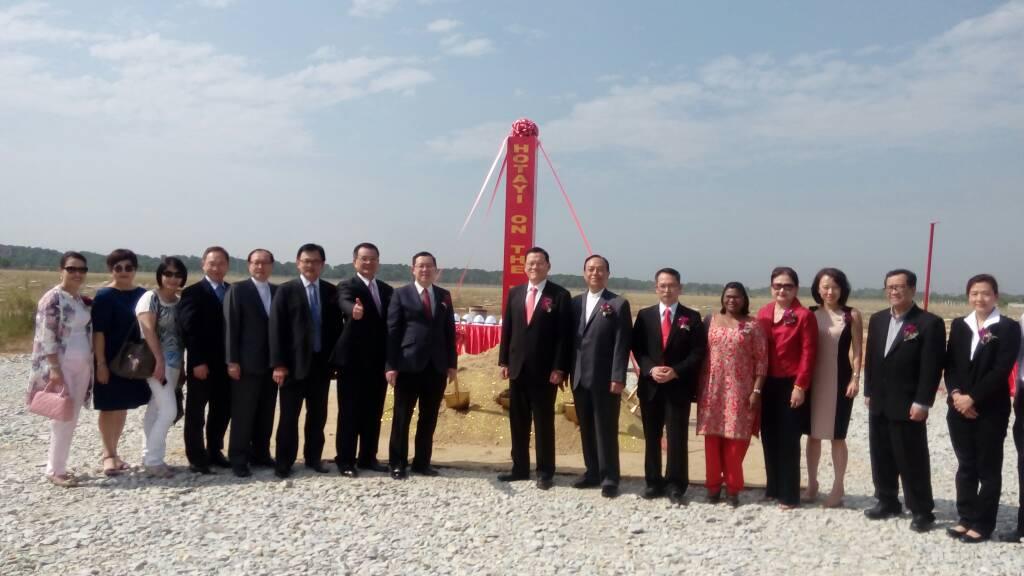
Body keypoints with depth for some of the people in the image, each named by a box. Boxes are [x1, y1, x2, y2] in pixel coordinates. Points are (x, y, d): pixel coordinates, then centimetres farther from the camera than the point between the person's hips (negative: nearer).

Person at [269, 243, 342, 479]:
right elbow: (276, 328, -6)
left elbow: (336, 326, 9)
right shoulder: (285, 290, -1)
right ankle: (284, 462, 13)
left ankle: (313, 457, 24)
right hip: (294, 363, -3)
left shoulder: (331, 291, 8)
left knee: (318, 415, 10)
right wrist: (278, 364, -12)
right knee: (289, 416, 3)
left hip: (322, 363, 3)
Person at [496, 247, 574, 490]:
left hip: (545, 370, -4)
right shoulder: (514, 293, 10)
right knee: (518, 421, 10)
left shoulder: (560, 295, -4)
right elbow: (507, 329, 11)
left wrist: (559, 368, -13)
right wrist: (504, 361, 5)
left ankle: (545, 472, 13)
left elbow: (564, 335, -8)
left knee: (544, 422, 4)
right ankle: (520, 468, 21)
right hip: (517, 368, 5)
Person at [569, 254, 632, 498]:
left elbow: (622, 344, -9)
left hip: (605, 379, -5)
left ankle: (609, 478, 8)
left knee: (606, 429, 0)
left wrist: (618, 378, -15)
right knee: (586, 429, 12)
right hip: (580, 378, 5)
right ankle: (592, 472, 24)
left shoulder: (619, 304, -3)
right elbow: (570, 338, 13)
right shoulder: (576, 302, 12)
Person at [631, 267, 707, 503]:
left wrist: (676, 371, -15)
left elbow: (699, 352, -3)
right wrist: (650, 369, -12)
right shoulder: (644, 315, 7)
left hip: (679, 386, -2)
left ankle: (676, 486, 10)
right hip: (650, 385, 2)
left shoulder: (692, 317, 2)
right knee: (651, 437, 9)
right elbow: (637, 348, 5)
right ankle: (653, 482, 19)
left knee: (677, 438, 0)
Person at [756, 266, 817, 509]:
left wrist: (800, 386, -14)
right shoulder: (763, 313, 9)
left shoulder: (804, 315, -8)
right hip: (767, 384, 5)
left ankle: (789, 495, 11)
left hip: (791, 384, -5)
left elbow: (808, 353, -11)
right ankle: (773, 488, 25)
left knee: (788, 440, 1)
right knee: (769, 437, 12)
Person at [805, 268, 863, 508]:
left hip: (840, 380, -2)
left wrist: (855, 378, -10)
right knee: (813, 434, 10)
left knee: (837, 436, 5)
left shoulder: (852, 315, -1)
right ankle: (812, 483, 23)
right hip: (814, 380, 2)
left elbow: (857, 350, -1)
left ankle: (838, 487, 17)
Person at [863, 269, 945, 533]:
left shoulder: (930, 323, -9)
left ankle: (922, 511, 13)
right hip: (879, 403, 6)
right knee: (881, 456, 13)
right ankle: (887, 502, 27)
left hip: (908, 405, -6)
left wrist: (922, 402, -16)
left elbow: (932, 367, -13)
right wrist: (869, 392, 11)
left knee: (912, 461, 1)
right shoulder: (877, 319, 11)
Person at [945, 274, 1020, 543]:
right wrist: (955, 394, -9)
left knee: (988, 469, 4)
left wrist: (973, 398, -16)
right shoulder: (959, 325, 9)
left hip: (991, 409, -4)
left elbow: (1001, 370, -13)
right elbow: (949, 364, 7)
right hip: (959, 407, 5)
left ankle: (983, 524, 12)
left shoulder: (1008, 327, -5)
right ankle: (966, 518, 22)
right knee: (965, 466, 12)